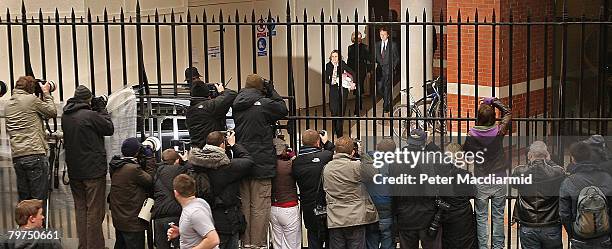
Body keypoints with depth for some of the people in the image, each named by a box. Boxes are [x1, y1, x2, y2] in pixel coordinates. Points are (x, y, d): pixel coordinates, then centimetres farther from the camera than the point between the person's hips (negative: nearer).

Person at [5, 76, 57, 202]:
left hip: (16, 157, 7)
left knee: (23, 198, 9)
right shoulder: (32, 99, -4)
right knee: (38, 199, -5)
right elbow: (52, 112, 4)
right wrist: (46, 93, 17)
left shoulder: (8, 105, 16)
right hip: (35, 153, -6)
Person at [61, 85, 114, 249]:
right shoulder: (90, 115, -17)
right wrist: (102, 109, 6)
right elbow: (110, 129, -6)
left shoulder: (65, 117, 6)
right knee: (95, 211, -2)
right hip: (93, 170, -7)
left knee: (80, 209, 14)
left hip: (74, 171, 7)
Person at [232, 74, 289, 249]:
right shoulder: (264, 104, -11)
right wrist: (272, 92, 10)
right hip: (262, 162, -5)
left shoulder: (236, 105, 6)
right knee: (260, 207, 0)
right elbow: (283, 109, 4)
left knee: (244, 205, 12)